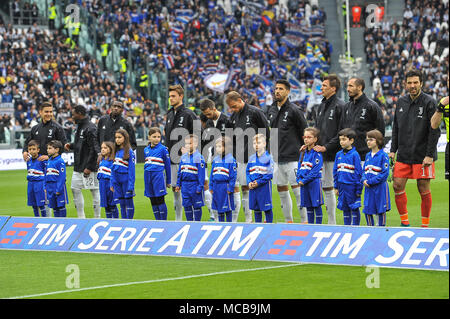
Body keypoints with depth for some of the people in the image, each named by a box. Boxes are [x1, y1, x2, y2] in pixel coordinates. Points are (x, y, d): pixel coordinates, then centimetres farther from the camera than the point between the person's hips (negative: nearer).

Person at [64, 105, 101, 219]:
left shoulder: (90, 128, -16)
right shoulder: (79, 126, 15)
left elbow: (94, 149, -20)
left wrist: (89, 167, -22)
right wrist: (70, 145, 7)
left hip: (89, 167, -10)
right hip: (78, 167, 10)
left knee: (94, 191, -2)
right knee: (75, 189, 8)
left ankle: (97, 218, 3)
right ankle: (81, 217, 14)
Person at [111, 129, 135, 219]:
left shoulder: (129, 151, -8)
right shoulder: (116, 151, 11)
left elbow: (132, 169, -11)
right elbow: (113, 168, 14)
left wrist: (131, 185, -16)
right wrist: (112, 183, 10)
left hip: (126, 180, -6)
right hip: (117, 180, 6)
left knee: (129, 202, 1)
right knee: (122, 203, 10)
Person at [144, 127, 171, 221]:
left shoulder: (163, 149, -3)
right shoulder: (146, 150, 11)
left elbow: (167, 165, 1)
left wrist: (168, 181, 3)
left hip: (158, 175, -5)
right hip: (148, 176, 5)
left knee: (160, 200, -5)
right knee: (153, 202, 9)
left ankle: (164, 221, 1)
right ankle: (158, 221, 16)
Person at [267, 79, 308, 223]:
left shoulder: (294, 110, -7)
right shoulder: (271, 110, 12)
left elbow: (304, 132, -4)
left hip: (292, 157, -7)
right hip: (277, 158, 7)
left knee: (297, 189, -8)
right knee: (281, 190, 10)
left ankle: (305, 221, -3)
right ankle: (288, 221, 20)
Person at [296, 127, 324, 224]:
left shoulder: (317, 154, -10)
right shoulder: (303, 153, 12)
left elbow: (315, 171, -16)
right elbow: (299, 168, 14)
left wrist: (304, 181, -16)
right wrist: (299, 180, -2)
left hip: (314, 182, -7)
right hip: (303, 183, 7)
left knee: (317, 205, -1)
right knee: (308, 206, 12)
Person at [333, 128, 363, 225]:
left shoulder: (354, 155, -9)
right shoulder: (339, 154, 8)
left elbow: (359, 173, -8)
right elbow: (335, 171, 15)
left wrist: (359, 189, -9)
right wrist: (336, 186, 12)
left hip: (352, 186, -5)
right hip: (342, 186, 5)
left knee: (354, 209, 2)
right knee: (345, 209, 11)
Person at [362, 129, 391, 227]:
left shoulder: (383, 155, -10)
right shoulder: (368, 155, 11)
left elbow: (385, 173, -15)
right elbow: (364, 170, 16)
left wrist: (371, 181, -18)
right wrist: (364, 180, -6)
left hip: (380, 187, -6)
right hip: (368, 188, 6)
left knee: (381, 210, 4)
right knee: (367, 210, 8)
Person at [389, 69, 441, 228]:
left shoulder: (429, 102, -7)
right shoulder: (401, 102, 9)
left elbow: (434, 130, -10)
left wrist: (430, 155, -15)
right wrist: (393, 150, 10)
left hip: (422, 156, -5)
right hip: (403, 155, 5)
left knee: (424, 190, 0)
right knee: (397, 186, -1)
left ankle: (425, 225, 9)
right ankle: (404, 221, 11)